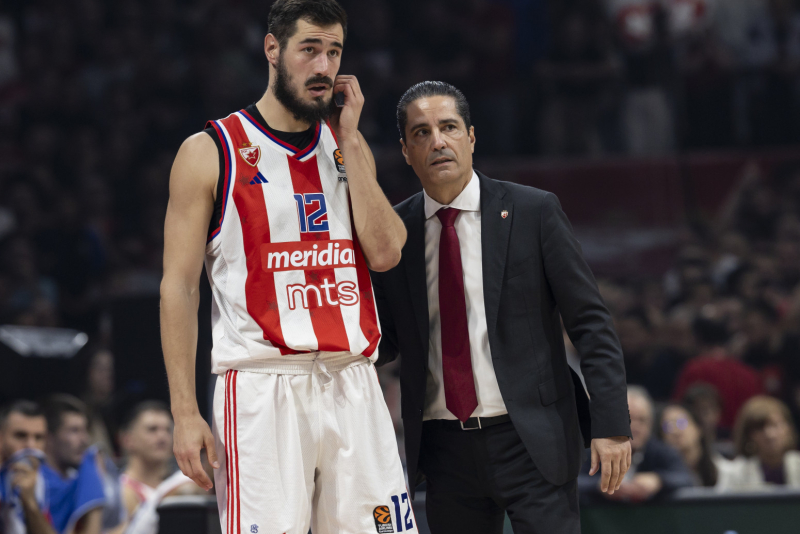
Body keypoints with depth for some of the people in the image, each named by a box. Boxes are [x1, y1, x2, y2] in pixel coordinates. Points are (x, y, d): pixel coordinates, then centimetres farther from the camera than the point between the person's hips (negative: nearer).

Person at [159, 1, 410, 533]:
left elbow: (385, 253, 0)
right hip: (261, 389, -4)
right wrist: (185, 412, -9)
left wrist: (350, 139, 0)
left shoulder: (348, 148, 15)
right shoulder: (210, 152, 1)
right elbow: (179, 287, -1)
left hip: (352, 386, 4)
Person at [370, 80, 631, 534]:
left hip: (531, 443, -3)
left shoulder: (534, 213, -2)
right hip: (445, 448, 3)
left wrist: (612, 423, -10)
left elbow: (590, 322, -2)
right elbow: (386, 341, 10)